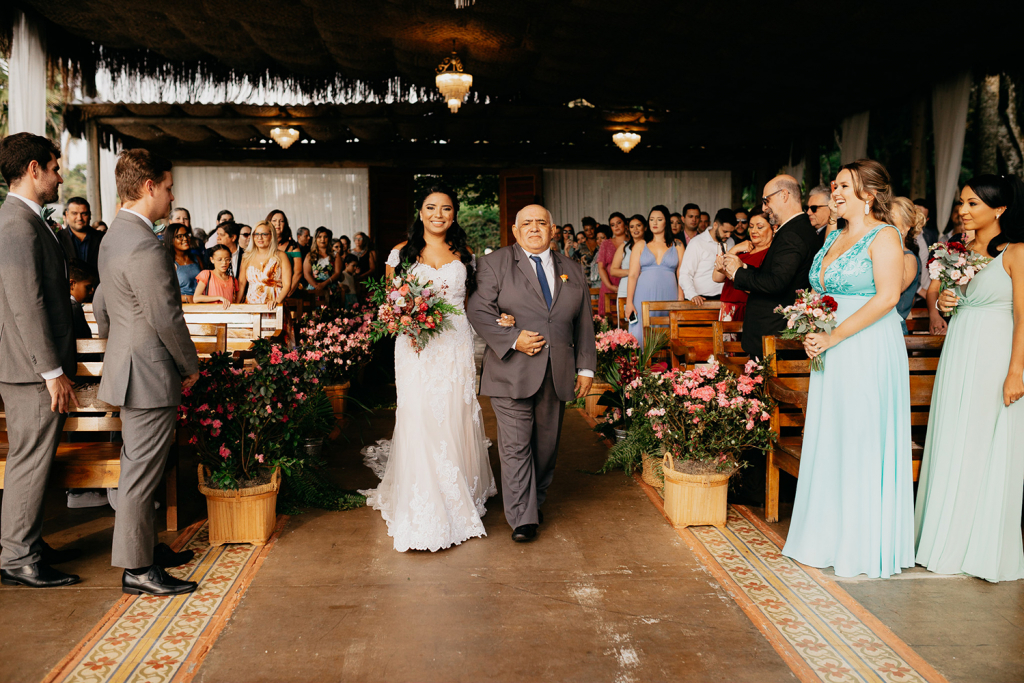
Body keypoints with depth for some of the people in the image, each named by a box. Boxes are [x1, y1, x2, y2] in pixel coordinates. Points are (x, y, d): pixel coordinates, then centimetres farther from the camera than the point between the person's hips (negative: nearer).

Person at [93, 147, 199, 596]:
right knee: (142, 472, -1)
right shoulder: (145, 247, -22)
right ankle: (136, 568, 9)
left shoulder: (114, 236, 11)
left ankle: (145, 546, 32)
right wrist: (191, 367, -7)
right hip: (151, 373, -11)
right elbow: (167, 319, -20)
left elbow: (101, 306, 19)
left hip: (127, 367, 11)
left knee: (138, 468, 19)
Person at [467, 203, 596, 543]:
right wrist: (512, 340, -16)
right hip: (512, 372, -4)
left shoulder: (571, 270, 14)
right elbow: (478, 310, -6)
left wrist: (586, 367, 10)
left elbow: (584, 323, 15)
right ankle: (522, 518, 2)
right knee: (515, 446, -5)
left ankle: (536, 502, 31)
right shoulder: (495, 264, 3)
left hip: (557, 375, 4)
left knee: (546, 446, 12)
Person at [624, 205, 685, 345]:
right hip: (644, 298, 0)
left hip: (668, 298, 0)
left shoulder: (677, 246, 11)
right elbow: (632, 275, 4)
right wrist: (629, 303, -5)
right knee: (643, 336, -5)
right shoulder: (640, 245, 11)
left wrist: (680, 302, -4)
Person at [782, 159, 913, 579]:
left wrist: (834, 336, -19)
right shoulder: (833, 237, 16)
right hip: (831, 352, 8)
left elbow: (887, 296, -17)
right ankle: (829, 538, 22)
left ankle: (865, 548, 11)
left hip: (867, 351, -8)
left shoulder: (884, 235, -7)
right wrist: (811, 332, 3)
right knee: (829, 442, 10)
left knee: (862, 443, -2)